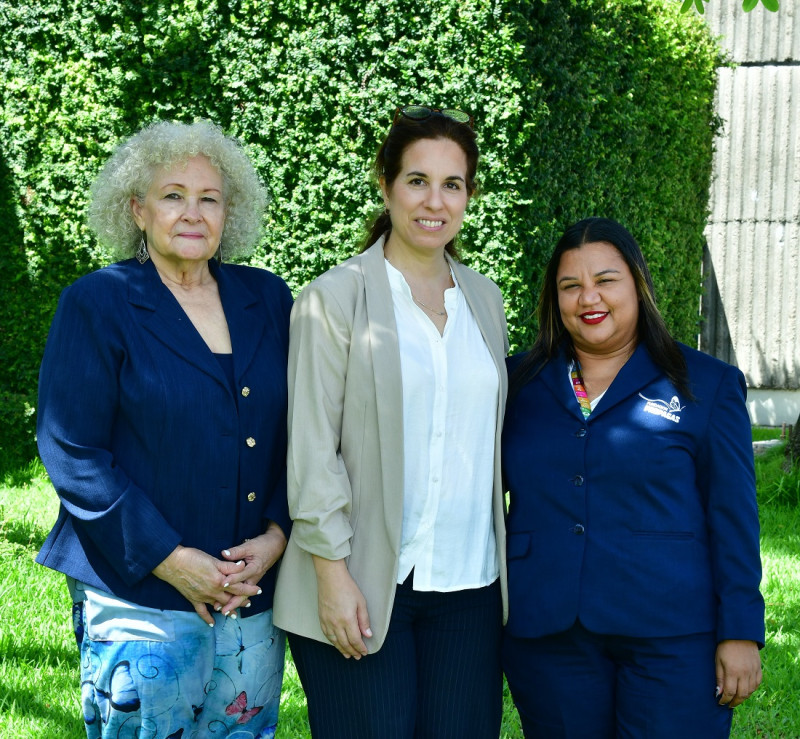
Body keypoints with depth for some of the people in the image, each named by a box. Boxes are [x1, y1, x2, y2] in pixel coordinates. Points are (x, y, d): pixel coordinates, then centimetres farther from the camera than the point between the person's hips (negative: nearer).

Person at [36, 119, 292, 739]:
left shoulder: (268, 301, 10)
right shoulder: (98, 304, -2)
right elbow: (70, 451, -8)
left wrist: (277, 536, -5)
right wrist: (168, 559, -14)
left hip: (254, 593, 4)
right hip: (140, 597, -4)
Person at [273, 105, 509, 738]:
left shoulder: (485, 299, 13)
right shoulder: (335, 299, -3)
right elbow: (312, 450, -6)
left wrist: (503, 560, 15)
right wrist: (332, 572, -12)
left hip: (470, 587, 5)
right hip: (365, 589, -4)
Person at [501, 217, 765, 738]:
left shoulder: (706, 385, 4)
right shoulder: (520, 382, 10)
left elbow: (733, 516, 1)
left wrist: (742, 632, -4)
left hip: (672, 637, -2)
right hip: (547, 636, 2)